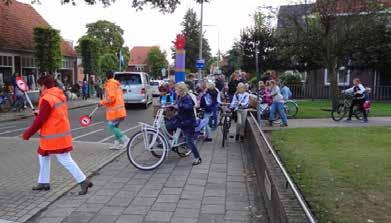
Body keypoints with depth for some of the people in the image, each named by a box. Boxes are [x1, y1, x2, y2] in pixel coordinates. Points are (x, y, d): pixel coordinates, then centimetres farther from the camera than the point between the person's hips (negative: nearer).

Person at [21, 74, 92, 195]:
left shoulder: (46, 99, -20)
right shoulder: (60, 95, 7)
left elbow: (39, 120, -18)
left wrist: (27, 134, -8)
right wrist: (39, 113, 17)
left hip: (54, 136, -10)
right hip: (61, 132, 10)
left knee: (65, 160, -5)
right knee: (43, 156, 20)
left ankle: (83, 181, -2)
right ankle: (44, 183, 29)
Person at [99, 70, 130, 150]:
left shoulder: (110, 84, -13)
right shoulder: (117, 84, 15)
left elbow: (111, 98, -21)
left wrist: (102, 102, -9)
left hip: (114, 110, -9)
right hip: (120, 109, 9)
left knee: (111, 126, -3)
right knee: (115, 126, 14)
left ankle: (125, 140, -7)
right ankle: (117, 144, 16)